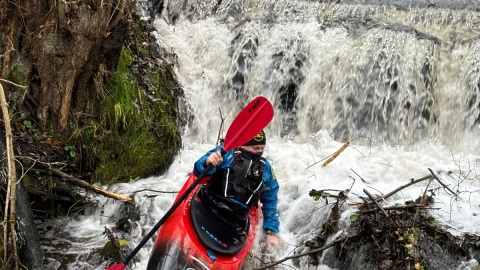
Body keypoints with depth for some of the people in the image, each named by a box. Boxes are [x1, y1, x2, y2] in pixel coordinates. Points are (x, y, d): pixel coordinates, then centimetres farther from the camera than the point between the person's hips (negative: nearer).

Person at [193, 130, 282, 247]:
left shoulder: (265, 167, 14)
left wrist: (272, 232, 13)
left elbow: (270, 203, 20)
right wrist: (207, 163, -30)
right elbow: (199, 170, -6)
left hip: (236, 220, 3)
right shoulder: (226, 151, 4)